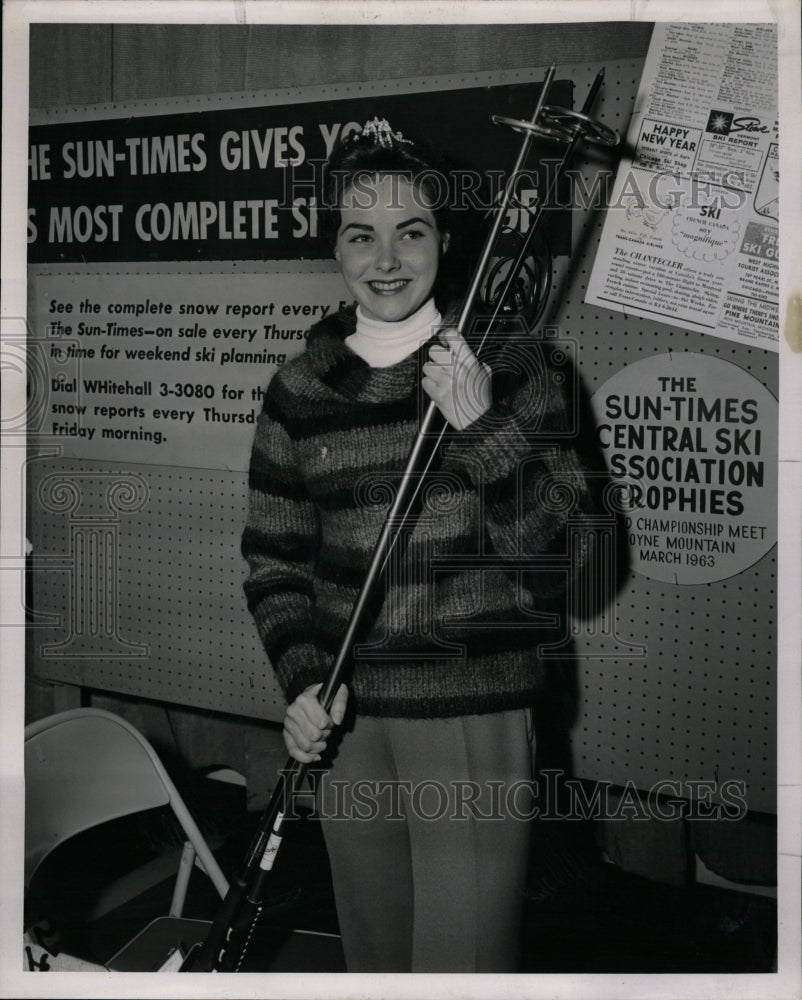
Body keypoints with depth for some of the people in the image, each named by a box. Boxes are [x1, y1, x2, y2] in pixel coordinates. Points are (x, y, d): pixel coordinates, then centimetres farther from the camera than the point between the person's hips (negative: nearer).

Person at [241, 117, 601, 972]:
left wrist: (480, 426, -20)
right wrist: (303, 678, -7)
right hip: (347, 715, 3)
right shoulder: (298, 392, 4)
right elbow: (273, 560, 9)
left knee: (463, 959, -3)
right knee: (372, 954, 17)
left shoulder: (506, 365, -3)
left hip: (475, 714, -3)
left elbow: (557, 547, -7)